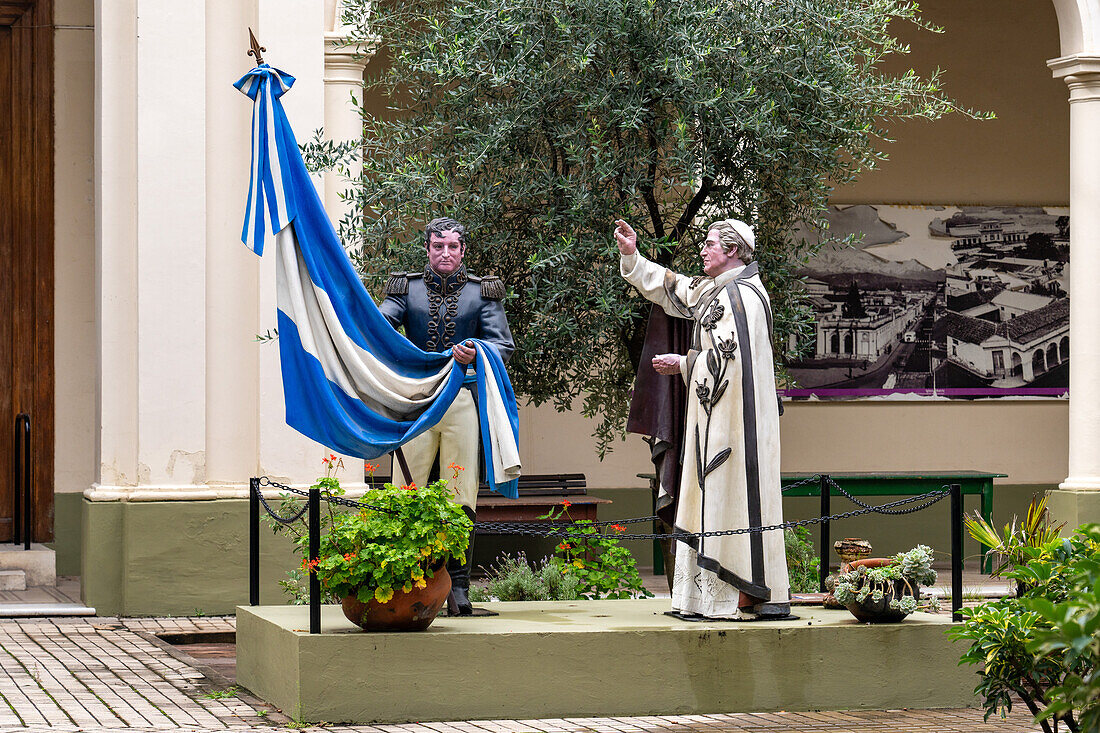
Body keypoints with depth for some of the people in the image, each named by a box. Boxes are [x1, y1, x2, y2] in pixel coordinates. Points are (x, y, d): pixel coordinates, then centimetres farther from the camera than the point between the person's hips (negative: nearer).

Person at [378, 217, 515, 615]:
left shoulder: (481, 293, 11)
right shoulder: (407, 288, 12)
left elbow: (504, 345, 3)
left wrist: (475, 354, -18)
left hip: (463, 398, 0)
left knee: (461, 496, -1)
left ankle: (458, 585, 4)